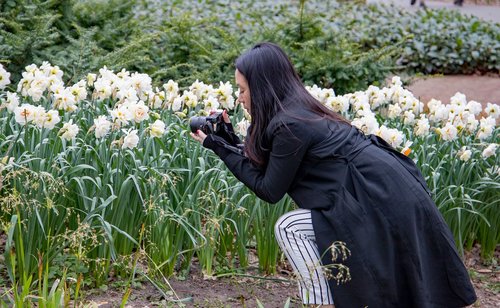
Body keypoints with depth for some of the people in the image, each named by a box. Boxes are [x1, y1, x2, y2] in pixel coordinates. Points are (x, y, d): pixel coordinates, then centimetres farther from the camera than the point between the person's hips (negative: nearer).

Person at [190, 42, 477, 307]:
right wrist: (228, 140, 12)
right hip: (389, 192, 10)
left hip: (383, 201, -10)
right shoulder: (300, 109, 10)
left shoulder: (290, 125, -17)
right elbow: (266, 170, 16)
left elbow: (270, 190, -8)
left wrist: (221, 148, -5)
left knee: (289, 227, -8)